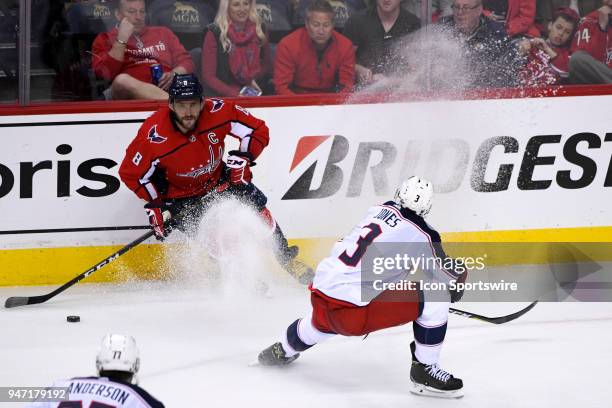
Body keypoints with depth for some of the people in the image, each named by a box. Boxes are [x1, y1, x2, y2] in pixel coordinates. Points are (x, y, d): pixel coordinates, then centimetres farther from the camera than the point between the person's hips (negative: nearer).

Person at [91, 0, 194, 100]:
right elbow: (105, 73, 0)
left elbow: (186, 61, 20)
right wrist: (122, 39, -2)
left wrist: (174, 74, -3)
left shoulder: (163, 33, 27)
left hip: (166, 89, 2)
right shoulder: (105, 39, 17)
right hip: (128, 94, -2)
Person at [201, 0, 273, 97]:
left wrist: (255, 80, -4)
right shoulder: (214, 33, -6)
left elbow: (267, 65, 17)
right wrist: (235, 95, -20)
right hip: (222, 98, -3)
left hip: (256, 96, 3)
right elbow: (208, 76, -8)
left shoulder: (259, 30, 6)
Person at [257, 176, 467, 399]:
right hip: (355, 311, -7)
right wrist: (458, 279, 26)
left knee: (322, 321, 43)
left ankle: (281, 351, 68)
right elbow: (453, 284, 2)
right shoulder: (421, 234, -7)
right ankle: (424, 369, 4)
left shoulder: (377, 211, 11)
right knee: (436, 298, -5)